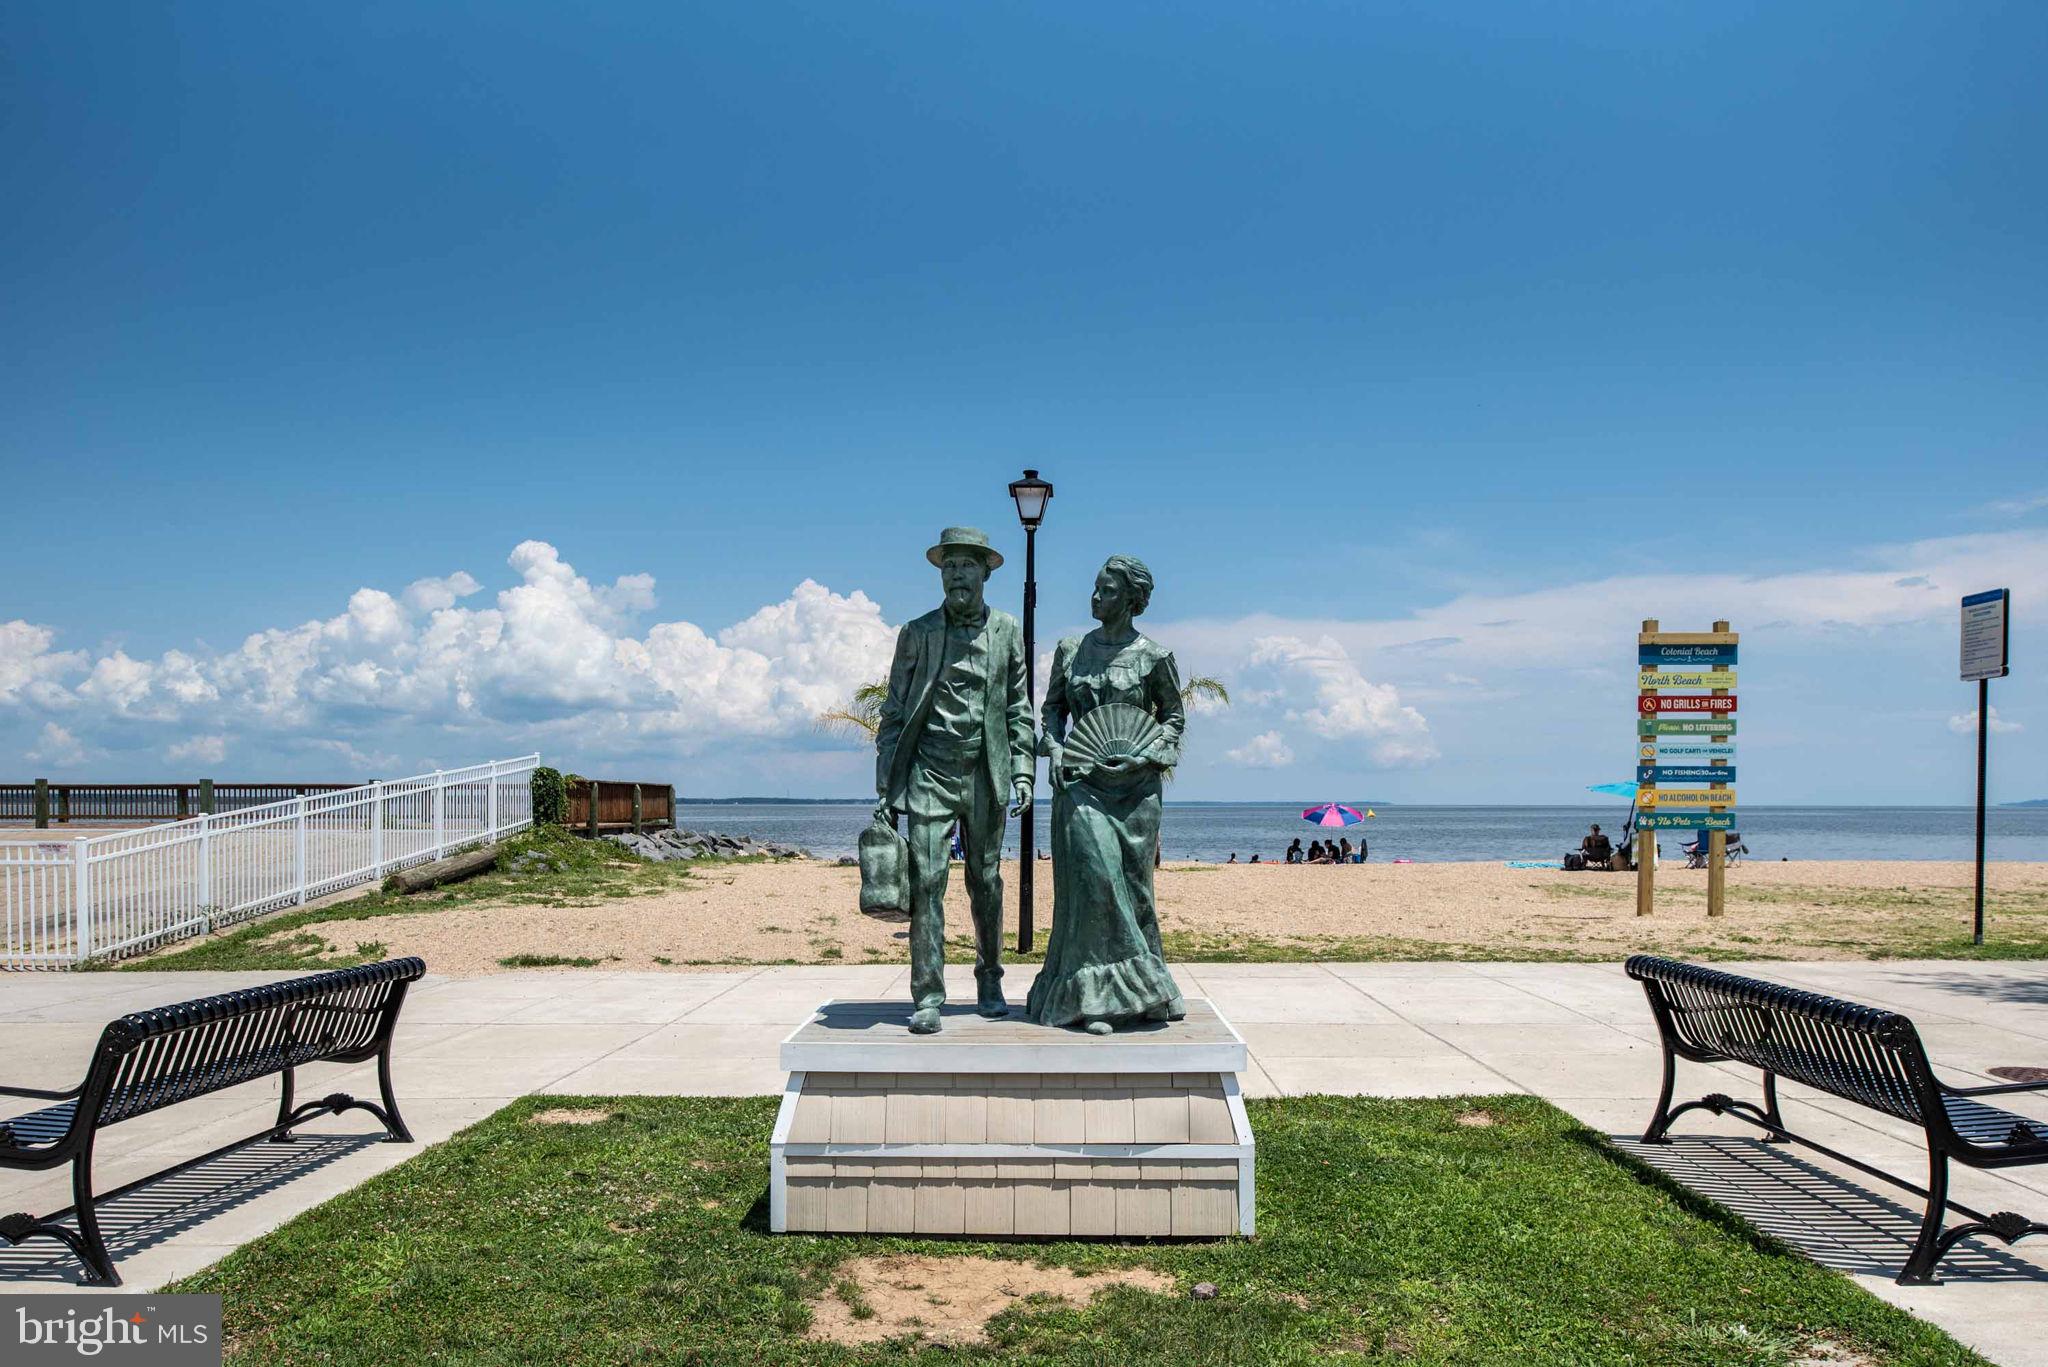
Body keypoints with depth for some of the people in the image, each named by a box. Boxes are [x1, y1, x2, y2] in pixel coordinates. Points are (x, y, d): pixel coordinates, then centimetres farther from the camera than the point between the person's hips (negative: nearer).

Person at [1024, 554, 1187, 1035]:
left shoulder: (1154, 656, 1)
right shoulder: (1070, 649, 8)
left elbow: (1174, 715, 9)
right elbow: (1052, 706, 17)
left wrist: (1146, 756, -7)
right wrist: (1054, 747, -1)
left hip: (1134, 783, -1)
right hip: (1079, 778, 1)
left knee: (1130, 883, 3)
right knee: (1092, 877, -11)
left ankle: (1130, 990, 18)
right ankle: (1093, 997, -6)